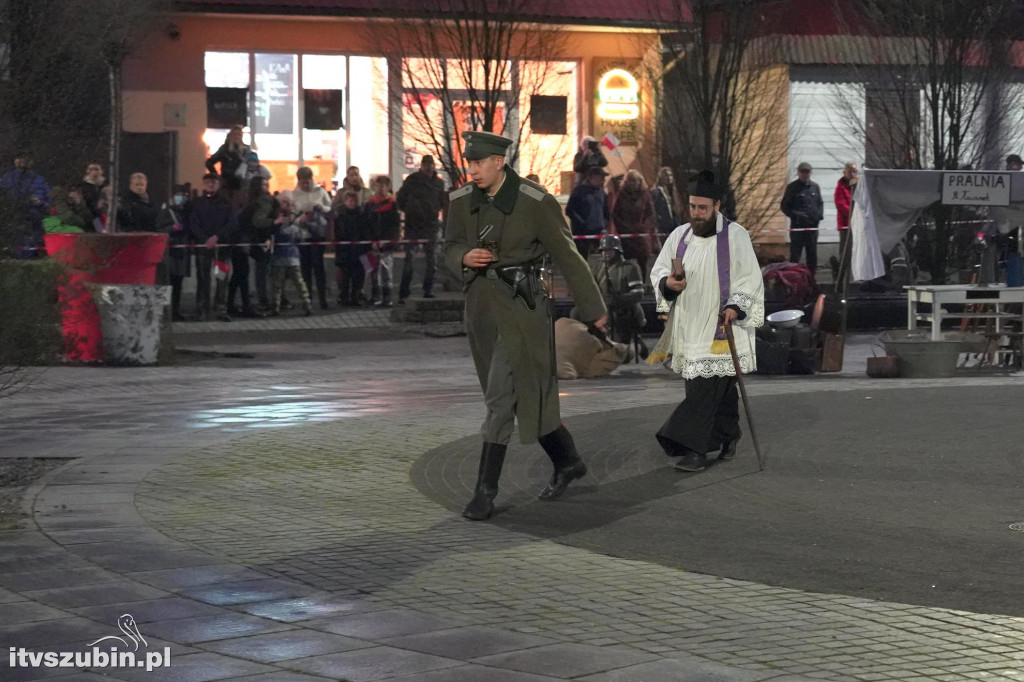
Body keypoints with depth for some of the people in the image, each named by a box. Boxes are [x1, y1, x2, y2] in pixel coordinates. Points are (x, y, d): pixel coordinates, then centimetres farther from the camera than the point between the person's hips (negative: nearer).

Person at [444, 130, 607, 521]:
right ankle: (567, 463, 34)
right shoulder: (461, 201, 2)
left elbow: (566, 256, -6)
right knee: (527, 393, 16)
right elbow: (451, 250, 13)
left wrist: (593, 310, 1)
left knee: (500, 397, -10)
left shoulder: (535, 202, -13)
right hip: (480, 304, 6)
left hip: (520, 305, -6)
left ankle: (485, 492, -6)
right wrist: (465, 258, -12)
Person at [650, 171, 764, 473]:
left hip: (720, 326, -5)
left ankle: (695, 448, -16)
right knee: (721, 387, 12)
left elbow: (750, 279, -5)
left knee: (705, 388, -13)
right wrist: (667, 282, -10)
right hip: (689, 326, 5)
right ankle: (728, 436, 28)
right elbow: (657, 271, 13)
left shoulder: (735, 235, -4)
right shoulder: (679, 236, 9)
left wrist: (736, 306, -20)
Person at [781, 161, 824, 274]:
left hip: (812, 226, 4)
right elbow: (784, 206, -1)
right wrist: (796, 215, -15)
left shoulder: (815, 187, 11)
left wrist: (820, 214, -2)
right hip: (797, 226, -4)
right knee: (795, 254, -3)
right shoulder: (792, 187, -1)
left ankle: (812, 275, 18)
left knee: (812, 253, 10)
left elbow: (820, 203, 18)